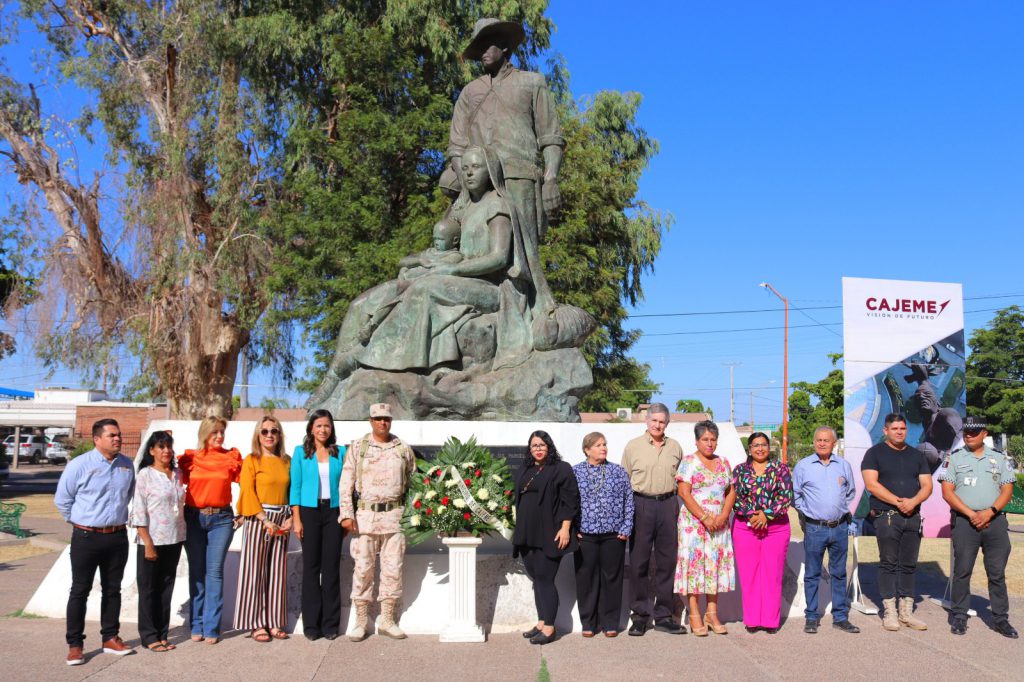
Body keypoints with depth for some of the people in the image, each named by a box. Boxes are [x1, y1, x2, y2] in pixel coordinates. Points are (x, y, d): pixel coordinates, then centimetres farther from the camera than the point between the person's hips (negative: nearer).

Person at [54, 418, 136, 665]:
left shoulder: (127, 465, 2)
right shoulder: (80, 465, -11)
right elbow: (62, 500, -2)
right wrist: (80, 521, 5)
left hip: (117, 536, 4)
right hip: (86, 537, -4)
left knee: (112, 589, 12)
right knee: (80, 591, 4)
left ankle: (110, 638, 23)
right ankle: (74, 644, 11)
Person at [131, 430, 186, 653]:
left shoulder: (177, 474, 9)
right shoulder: (145, 475, -7)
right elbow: (138, 512, -11)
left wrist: (181, 537, 10)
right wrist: (148, 543, -15)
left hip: (174, 541, 5)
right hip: (152, 541, -5)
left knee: (166, 588, 11)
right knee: (148, 589, 5)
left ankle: (162, 634, 20)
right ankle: (149, 636, 14)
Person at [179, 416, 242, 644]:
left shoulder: (232, 457, 2)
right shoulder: (189, 458, 3)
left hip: (221, 519, -1)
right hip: (193, 518, 1)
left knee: (215, 572, -3)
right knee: (196, 572, 7)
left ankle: (211, 628, 2)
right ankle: (197, 626, 15)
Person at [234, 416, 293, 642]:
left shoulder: (287, 461, 10)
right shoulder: (252, 460, -1)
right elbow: (248, 493, -7)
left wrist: (290, 518, -5)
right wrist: (265, 521, -13)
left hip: (282, 520, 4)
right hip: (257, 519, -4)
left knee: (277, 571, 7)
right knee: (255, 570, -1)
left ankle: (273, 622, 14)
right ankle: (256, 624, 6)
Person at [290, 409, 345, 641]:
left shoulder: (340, 452, 7)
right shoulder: (300, 452, 5)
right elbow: (295, 486, 2)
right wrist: (296, 518, -5)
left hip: (333, 512, 1)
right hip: (309, 511, -1)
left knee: (331, 568, 1)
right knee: (311, 567, 2)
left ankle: (330, 624, 9)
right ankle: (311, 624, 9)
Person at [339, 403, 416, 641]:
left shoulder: (403, 449, 9)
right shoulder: (358, 447, 3)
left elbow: (413, 482, 15)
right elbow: (346, 482, 0)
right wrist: (346, 514, -9)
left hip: (394, 516, 2)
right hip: (365, 516, -2)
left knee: (393, 568, 4)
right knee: (363, 569, 1)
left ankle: (388, 621, 15)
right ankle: (361, 621, 11)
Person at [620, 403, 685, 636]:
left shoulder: (675, 447, 12)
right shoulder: (633, 446, 5)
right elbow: (624, 480, 6)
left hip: (667, 505, 2)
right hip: (641, 505, -2)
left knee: (667, 561, 5)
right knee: (639, 562, 0)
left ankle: (663, 616, 13)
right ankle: (640, 615, 9)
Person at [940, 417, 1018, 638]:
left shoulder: (1000, 459, 10)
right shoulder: (955, 459, 5)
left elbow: (1007, 491, 5)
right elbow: (947, 492, -1)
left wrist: (990, 512, -11)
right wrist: (971, 514, -11)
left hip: (995, 520, 1)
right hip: (964, 522, -1)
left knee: (997, 573, 4)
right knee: (962, 571, 1)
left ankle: (1000, 619, 13)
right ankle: (959, 617, 9)